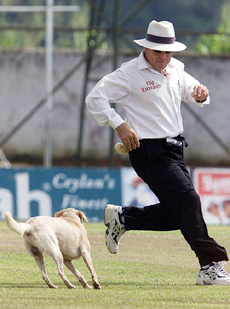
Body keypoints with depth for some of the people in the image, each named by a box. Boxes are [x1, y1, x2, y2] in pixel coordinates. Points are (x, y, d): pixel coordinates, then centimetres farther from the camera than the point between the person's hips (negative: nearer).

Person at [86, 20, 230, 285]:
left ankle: (122, 218, 27)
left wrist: (200, 95, 0)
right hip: (149, 152, -8)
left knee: (176, 215, 7)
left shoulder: (176, 69, 11)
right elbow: (95, 98, -10)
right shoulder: (129, 74, -9)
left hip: (174, 151, 8)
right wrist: (119, 125, -18)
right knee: (187, 198, -20)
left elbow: (191, 90, 25)